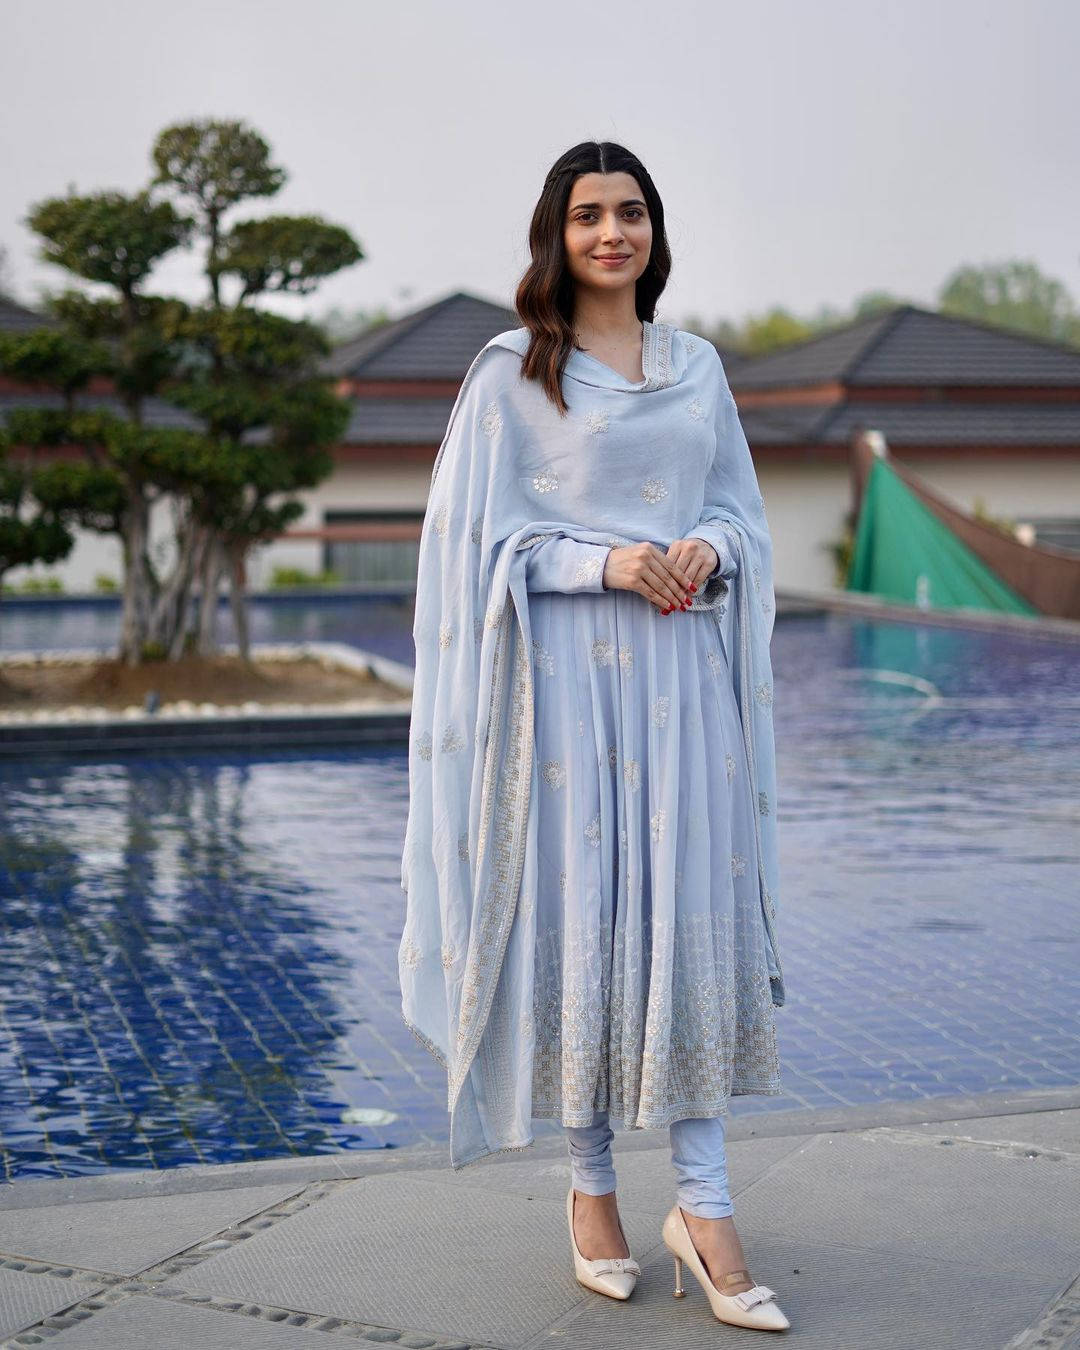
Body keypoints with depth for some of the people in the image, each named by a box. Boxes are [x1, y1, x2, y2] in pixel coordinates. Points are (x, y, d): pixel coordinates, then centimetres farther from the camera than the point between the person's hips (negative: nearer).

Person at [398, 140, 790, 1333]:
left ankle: (702, 1206, 5)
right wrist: (603, 563, -15)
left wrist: (707, 549, -5)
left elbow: (740, 507, 17)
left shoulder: (696, 365, 15)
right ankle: (591, 1186, 16)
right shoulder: (511, 372, 2)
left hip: (682, 667, 4)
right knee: (577, 915, 0)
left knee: (692, 919, -1)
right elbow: (477, 536, -2)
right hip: (566, 669, -3)